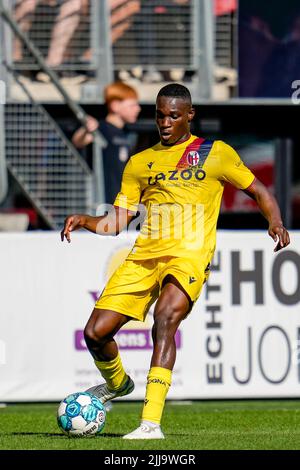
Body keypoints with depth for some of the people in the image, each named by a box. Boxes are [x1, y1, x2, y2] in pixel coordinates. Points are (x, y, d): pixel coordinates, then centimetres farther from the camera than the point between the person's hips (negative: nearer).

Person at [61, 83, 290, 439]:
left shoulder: (215, 153, 9)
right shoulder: (140, 163, 18)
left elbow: (258, 192, 12)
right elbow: (116, 221, 16)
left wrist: (275, 223, -8)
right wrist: (83, 221, -3)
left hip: (190, 254, -4)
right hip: (144, 255, 4)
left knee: (165, 317, -32)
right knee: (95, 332, -6)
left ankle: (151, 422, -35)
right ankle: (117, 382, 30)